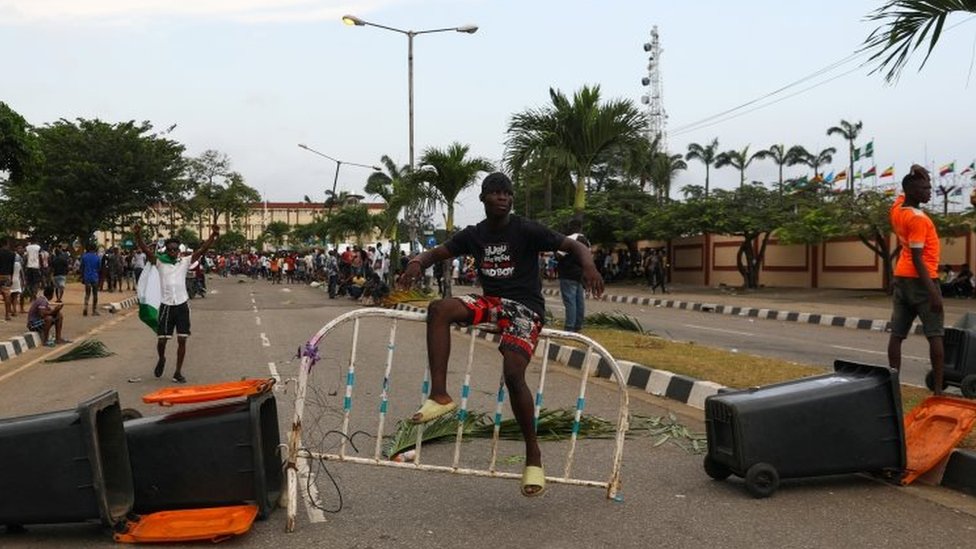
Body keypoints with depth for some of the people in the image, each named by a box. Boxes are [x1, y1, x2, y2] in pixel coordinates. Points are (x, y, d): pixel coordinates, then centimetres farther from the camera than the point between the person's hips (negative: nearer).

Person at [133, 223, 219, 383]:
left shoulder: (185, 262, 3)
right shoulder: (160, 262, 2)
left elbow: (202, 250, -6)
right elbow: (146, 250, -11)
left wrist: (213, 235, -19)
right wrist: (138, 236, -28)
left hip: (182, 305, 1)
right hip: (166, 306, 0)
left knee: (182, 340, 1)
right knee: (161, 340, 3)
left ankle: (178, 372, 11)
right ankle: (161, 360, 36)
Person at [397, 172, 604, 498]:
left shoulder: (527, 230, -6)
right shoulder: (474, 235, 7)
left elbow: (574, 246, -9)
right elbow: (438, 252, 10)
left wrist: (589, 266, -32)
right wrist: (417, 262, -15)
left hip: (525, 307, -4)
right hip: (492, 301, 5)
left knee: (513, 374, -24)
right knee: (438, 308, -22)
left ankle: (533, 456, -6)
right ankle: (439, 395, -20)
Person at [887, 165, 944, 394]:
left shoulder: (897, 209, 4)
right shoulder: (918, 219, -17)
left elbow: (907, 191, 24)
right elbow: (917, 259, -20)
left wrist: (920, 175, 2)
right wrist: (933, 292, -19)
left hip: (901, 278, 8)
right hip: (920, 279, -8)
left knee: (897, 334, 5)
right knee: (935, 335, -1)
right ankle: (938, 388, -2)